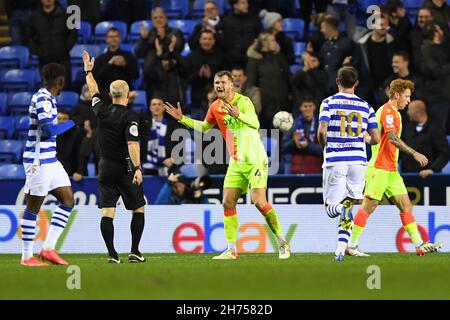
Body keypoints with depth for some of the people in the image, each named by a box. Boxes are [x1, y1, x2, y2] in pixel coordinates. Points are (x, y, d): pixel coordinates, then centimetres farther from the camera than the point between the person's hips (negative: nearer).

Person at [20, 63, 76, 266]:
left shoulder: (47, 98, 14)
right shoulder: (42, 99, -16)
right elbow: (50, 130, -24)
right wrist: (74, 122, -13)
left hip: (50, 160, 10)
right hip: (39, 162, -10)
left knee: (68, 201, 7)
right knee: (33, 207, -3)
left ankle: (48, 248, 8)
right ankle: (26, 256, 3)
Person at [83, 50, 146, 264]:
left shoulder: (102, 112, 4)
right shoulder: (129, 117, -10)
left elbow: (94, 93, 22)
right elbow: (132, 143, -22)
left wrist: (88, 71, 37)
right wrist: (137, 168, -27)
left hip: (105, 167, 4)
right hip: (125, 168, -4)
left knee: (107, 212, -1)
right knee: (138, 209, 9)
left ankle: (112, 254, -10)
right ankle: (134, 252, 5)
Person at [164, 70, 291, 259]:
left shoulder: (243, 101, -13)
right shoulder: (215, 107, 8)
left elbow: (255, 124, -29)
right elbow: (203, 127, 27)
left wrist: (239, 114, -47)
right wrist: (182, 119, 17)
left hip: (255, 160, -7)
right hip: (236, 163, 7)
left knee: (259, 201, -15)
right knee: (227, 203, -1)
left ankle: (282, 243, -3)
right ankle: (232, 249, 3)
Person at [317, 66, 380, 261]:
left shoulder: (329, 103, 0)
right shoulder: (365, 106, 8)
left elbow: (322, 131, -11)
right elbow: (375, 138, 5)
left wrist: (324, 147, 10)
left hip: (334, 160, -2)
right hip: (357, 160, 2)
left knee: (331, 209, 3)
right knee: (348, 209, 11)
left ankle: (343, 206, -31)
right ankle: (341, 250, 0)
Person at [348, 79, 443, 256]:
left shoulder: (394, 113, 20)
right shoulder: (388, 111, -12)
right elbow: (393, 138, -24)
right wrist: (414, 153, -27)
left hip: (391, 169, 10)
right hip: (379, 167, -10)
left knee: (406, 205, 4)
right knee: (369, 205, -7)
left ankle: (420, 245, 1)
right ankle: (351, 246, -1)